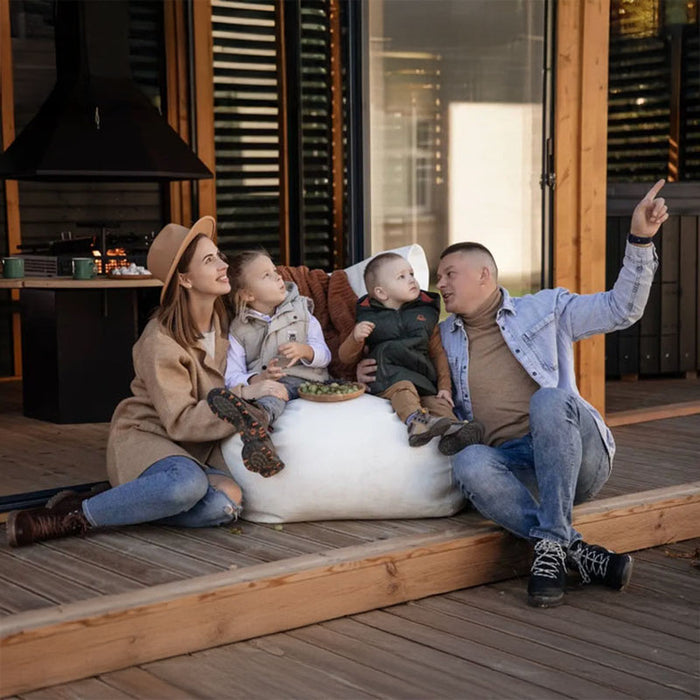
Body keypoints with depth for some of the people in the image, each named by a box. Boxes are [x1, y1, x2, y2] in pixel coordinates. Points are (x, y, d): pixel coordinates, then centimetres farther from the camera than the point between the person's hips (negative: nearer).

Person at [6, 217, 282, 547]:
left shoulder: (224, 321, 4)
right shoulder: (161, 341, -17)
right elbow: (180, 421, -21)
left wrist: (258, 384, -3)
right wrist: (244, 397, -26)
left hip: (197, 447, 6)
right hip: (146, 436, -6)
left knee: (226, 502, -29)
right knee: (187, 483, -41)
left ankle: (122, 502, -11)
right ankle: (75, 515, -24)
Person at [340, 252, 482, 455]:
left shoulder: (425, 313, 20)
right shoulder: (369, 318, 12)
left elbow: (438, 353, 20)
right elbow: (346, 358, 13)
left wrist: (444, 387, 7)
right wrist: (356, 337, -9)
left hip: (423, 381, 2)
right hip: (386, 377, -2)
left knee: (438, 401, -27)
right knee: (402, 386, -35)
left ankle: (451, 431, -53)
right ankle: (415, 419, -59)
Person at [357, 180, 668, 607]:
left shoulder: (545, 309, 15)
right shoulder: (446, 338, 24)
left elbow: (622, 310, 9)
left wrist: (640, 240, -2)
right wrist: (377, 377, 12)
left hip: (577, 456, -2)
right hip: (514, 466, 2)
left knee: (548, 399, -35)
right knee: (469, 464, -33)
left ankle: (552, 545, -34)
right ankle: (574, 550, -33)